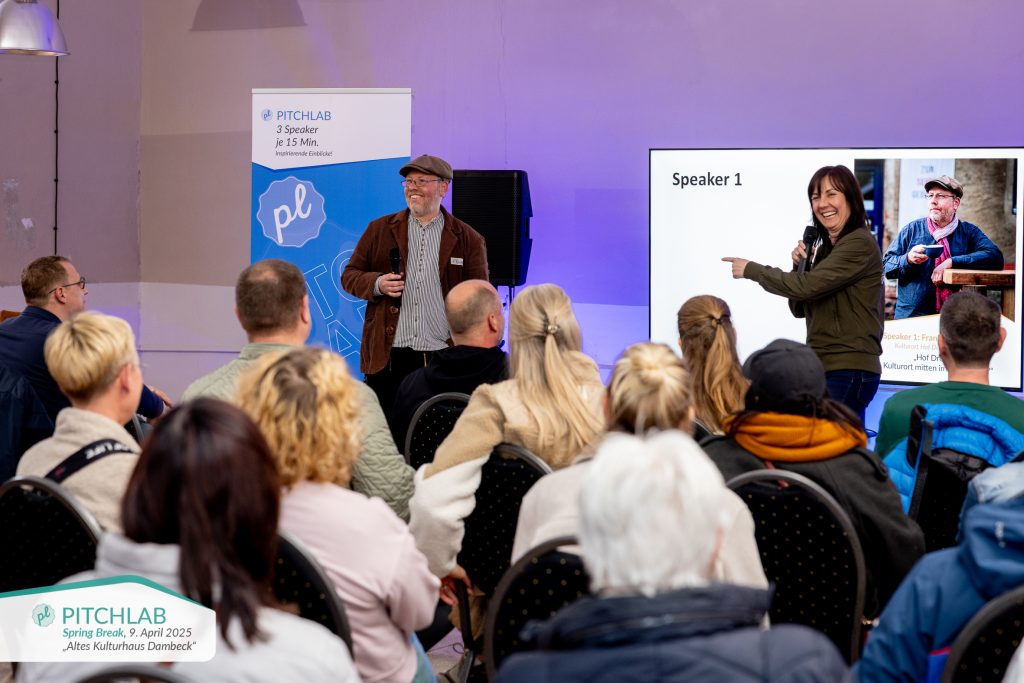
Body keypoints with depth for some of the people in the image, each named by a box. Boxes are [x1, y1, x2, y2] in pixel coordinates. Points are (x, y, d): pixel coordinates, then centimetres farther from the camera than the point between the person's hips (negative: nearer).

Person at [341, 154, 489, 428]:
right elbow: (350, 276, 12)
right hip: (387, 356, 1)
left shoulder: (468, 239, 7)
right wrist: (377, 284, -10)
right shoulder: (379, 230, 11)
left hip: (444, 357, -1)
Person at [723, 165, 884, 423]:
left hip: (850, 371, -9)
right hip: (826, 367, 9)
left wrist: (751, 270, -7)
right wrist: (799, 265, 1)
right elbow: (800, 309, 18)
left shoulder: (860, 244, -11)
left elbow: (807, 287, -19)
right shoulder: (826, 248, 17)